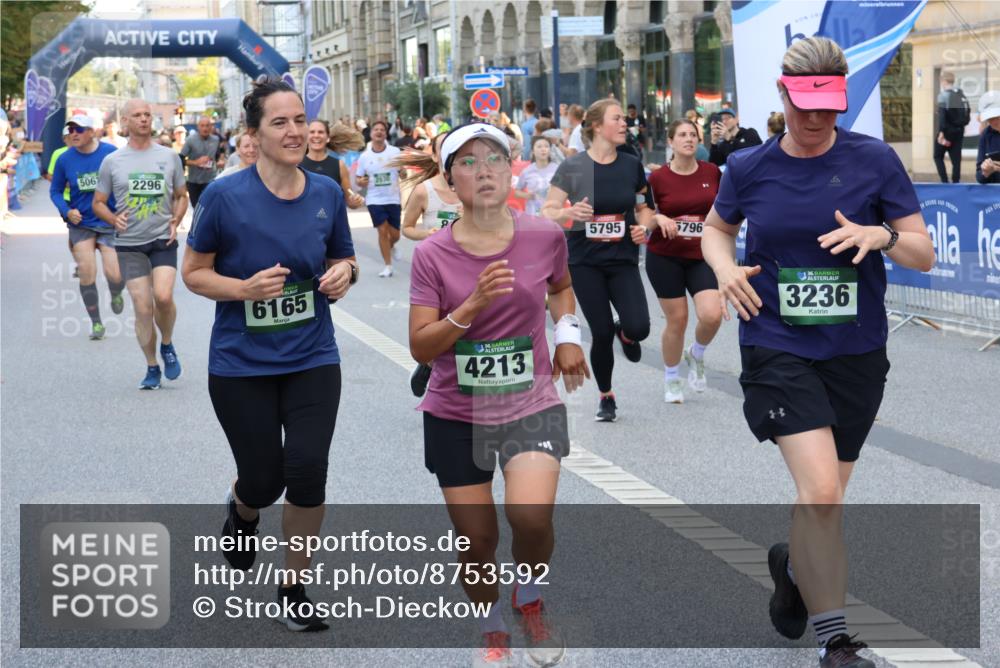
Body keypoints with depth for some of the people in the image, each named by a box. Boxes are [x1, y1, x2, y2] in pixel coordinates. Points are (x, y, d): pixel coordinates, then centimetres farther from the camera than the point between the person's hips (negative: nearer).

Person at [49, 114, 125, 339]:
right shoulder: (65, 159, -3)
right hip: (81, 224, 2)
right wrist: (66, 211, -10)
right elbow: (55, 191, 7)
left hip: (109, 222, -2)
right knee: (87, 275, -4)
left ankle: (116, 295, 28)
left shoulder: (111, 153, -8)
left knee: (115, 275, -10)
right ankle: (96, 323, 15)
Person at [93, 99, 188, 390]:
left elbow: (181, 196, 16)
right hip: (129, 243, 0)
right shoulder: (112, 161, 3)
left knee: (163, 296, -19)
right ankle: (152, 368, 12)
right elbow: (98, 203, 10)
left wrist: (176, 221, -2)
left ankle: (167, 345, 10)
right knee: (142, 307, -2)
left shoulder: (169, 157, 6)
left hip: (163, 239, 0)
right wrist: (114, 219, -10)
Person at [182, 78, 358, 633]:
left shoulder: (326, 193, -3)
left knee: (307, 470, -10)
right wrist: (245, 287, -23)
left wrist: (345, 272, -11)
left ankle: (293, 587, 12)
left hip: (311, 359, 2)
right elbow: (193, 273, -5)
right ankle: (241, 509, 47)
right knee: (263, 480, 6)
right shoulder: (225, 196, -13)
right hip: (241, 363, -2)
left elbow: (343, 260, 12)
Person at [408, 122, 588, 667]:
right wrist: (473, 306, -26)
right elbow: (421, 348, -13)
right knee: (476, 541, 5)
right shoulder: (432, 255, -10)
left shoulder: (544, 236, -6)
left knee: (531, 516, -23)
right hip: (456, 415, 0)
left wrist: (568, 332, 1)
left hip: (532, 406, 0)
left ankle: (529, 599, 10)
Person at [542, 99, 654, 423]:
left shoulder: (632, 166, 3)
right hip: (584, 262, -2)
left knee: (639, 327, -16)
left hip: (623, 260, 2)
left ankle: (625, 333, 23)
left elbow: (644, 207, 16)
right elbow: (547, 211, -4)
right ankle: (606, 397, 20)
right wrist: (569, 213, -25)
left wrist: (643, 226, -5)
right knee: (601, 333, -3)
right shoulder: (572, 168, -6)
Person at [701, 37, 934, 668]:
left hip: (856, 353, 2)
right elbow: (716, 226, 18)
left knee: (824, 500, 15)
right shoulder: (748, 167, -2)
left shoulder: (875, 160, -5)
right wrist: (726, 270, -3)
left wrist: (881, 236, -23)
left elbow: (924, 255, -2)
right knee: (821, 490, -19)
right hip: (777, 347, -2)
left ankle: (794, 564, 50)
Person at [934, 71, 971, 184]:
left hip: (947, 130, -6)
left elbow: (942, 116, -19)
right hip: (959, 131, 6)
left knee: (938, 156, 7)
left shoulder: (944, 95, -11)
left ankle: (944, 181, -6)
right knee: (956, 159, 8)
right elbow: (968, 116, 11)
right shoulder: (962, 96, 9)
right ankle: (956, 182, 5)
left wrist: (941, 133, -21)